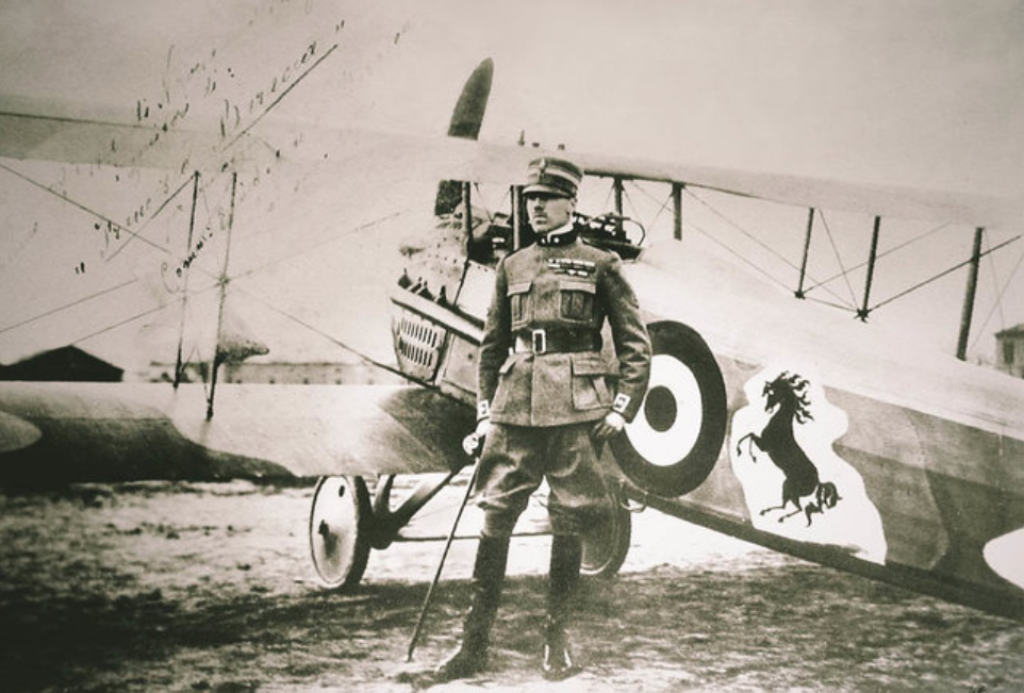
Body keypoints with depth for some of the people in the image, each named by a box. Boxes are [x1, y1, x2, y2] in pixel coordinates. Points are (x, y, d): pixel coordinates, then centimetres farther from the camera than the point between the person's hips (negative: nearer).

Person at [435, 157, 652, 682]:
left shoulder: (600, 265, 5)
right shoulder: (511, 268, 15)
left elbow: (636, 343, 6)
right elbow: (491, 346, 19)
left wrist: (622, 406, -3)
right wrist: (485, 411, 12)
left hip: (575, 409, -3)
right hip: (515, 408, 3)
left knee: (568, 524, 3)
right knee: (495, 518, 1)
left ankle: (557, 639, 17)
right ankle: (474, 642, 9)